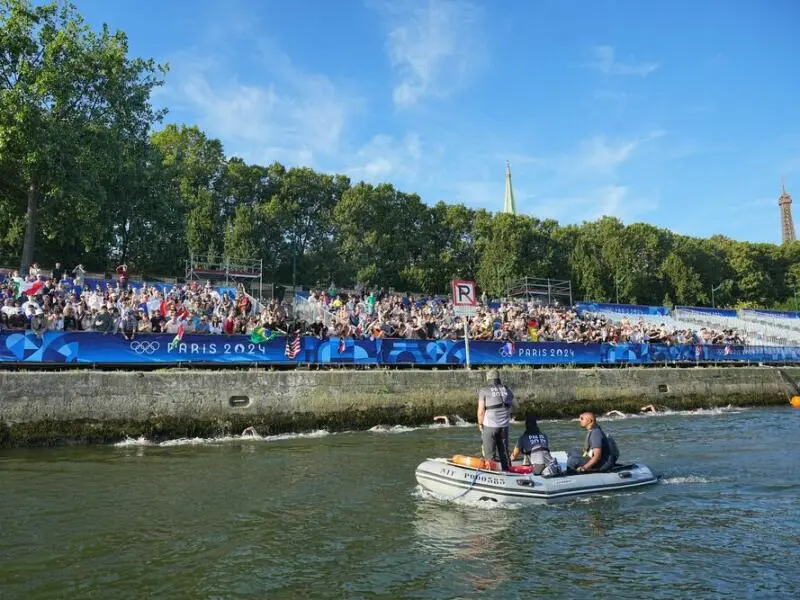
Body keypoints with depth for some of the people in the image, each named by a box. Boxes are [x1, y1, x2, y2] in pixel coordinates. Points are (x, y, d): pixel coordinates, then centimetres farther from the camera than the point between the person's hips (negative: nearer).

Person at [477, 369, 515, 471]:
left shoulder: (484, 391, -8)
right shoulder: (507, 390, 7)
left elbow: (481, 411, -11)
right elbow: (512, 407, 9)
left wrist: (480, 424, 2)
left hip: (489, 426, -4)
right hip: (504, 425, 5)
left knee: (489, 454, 5)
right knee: (504, 452, 17)